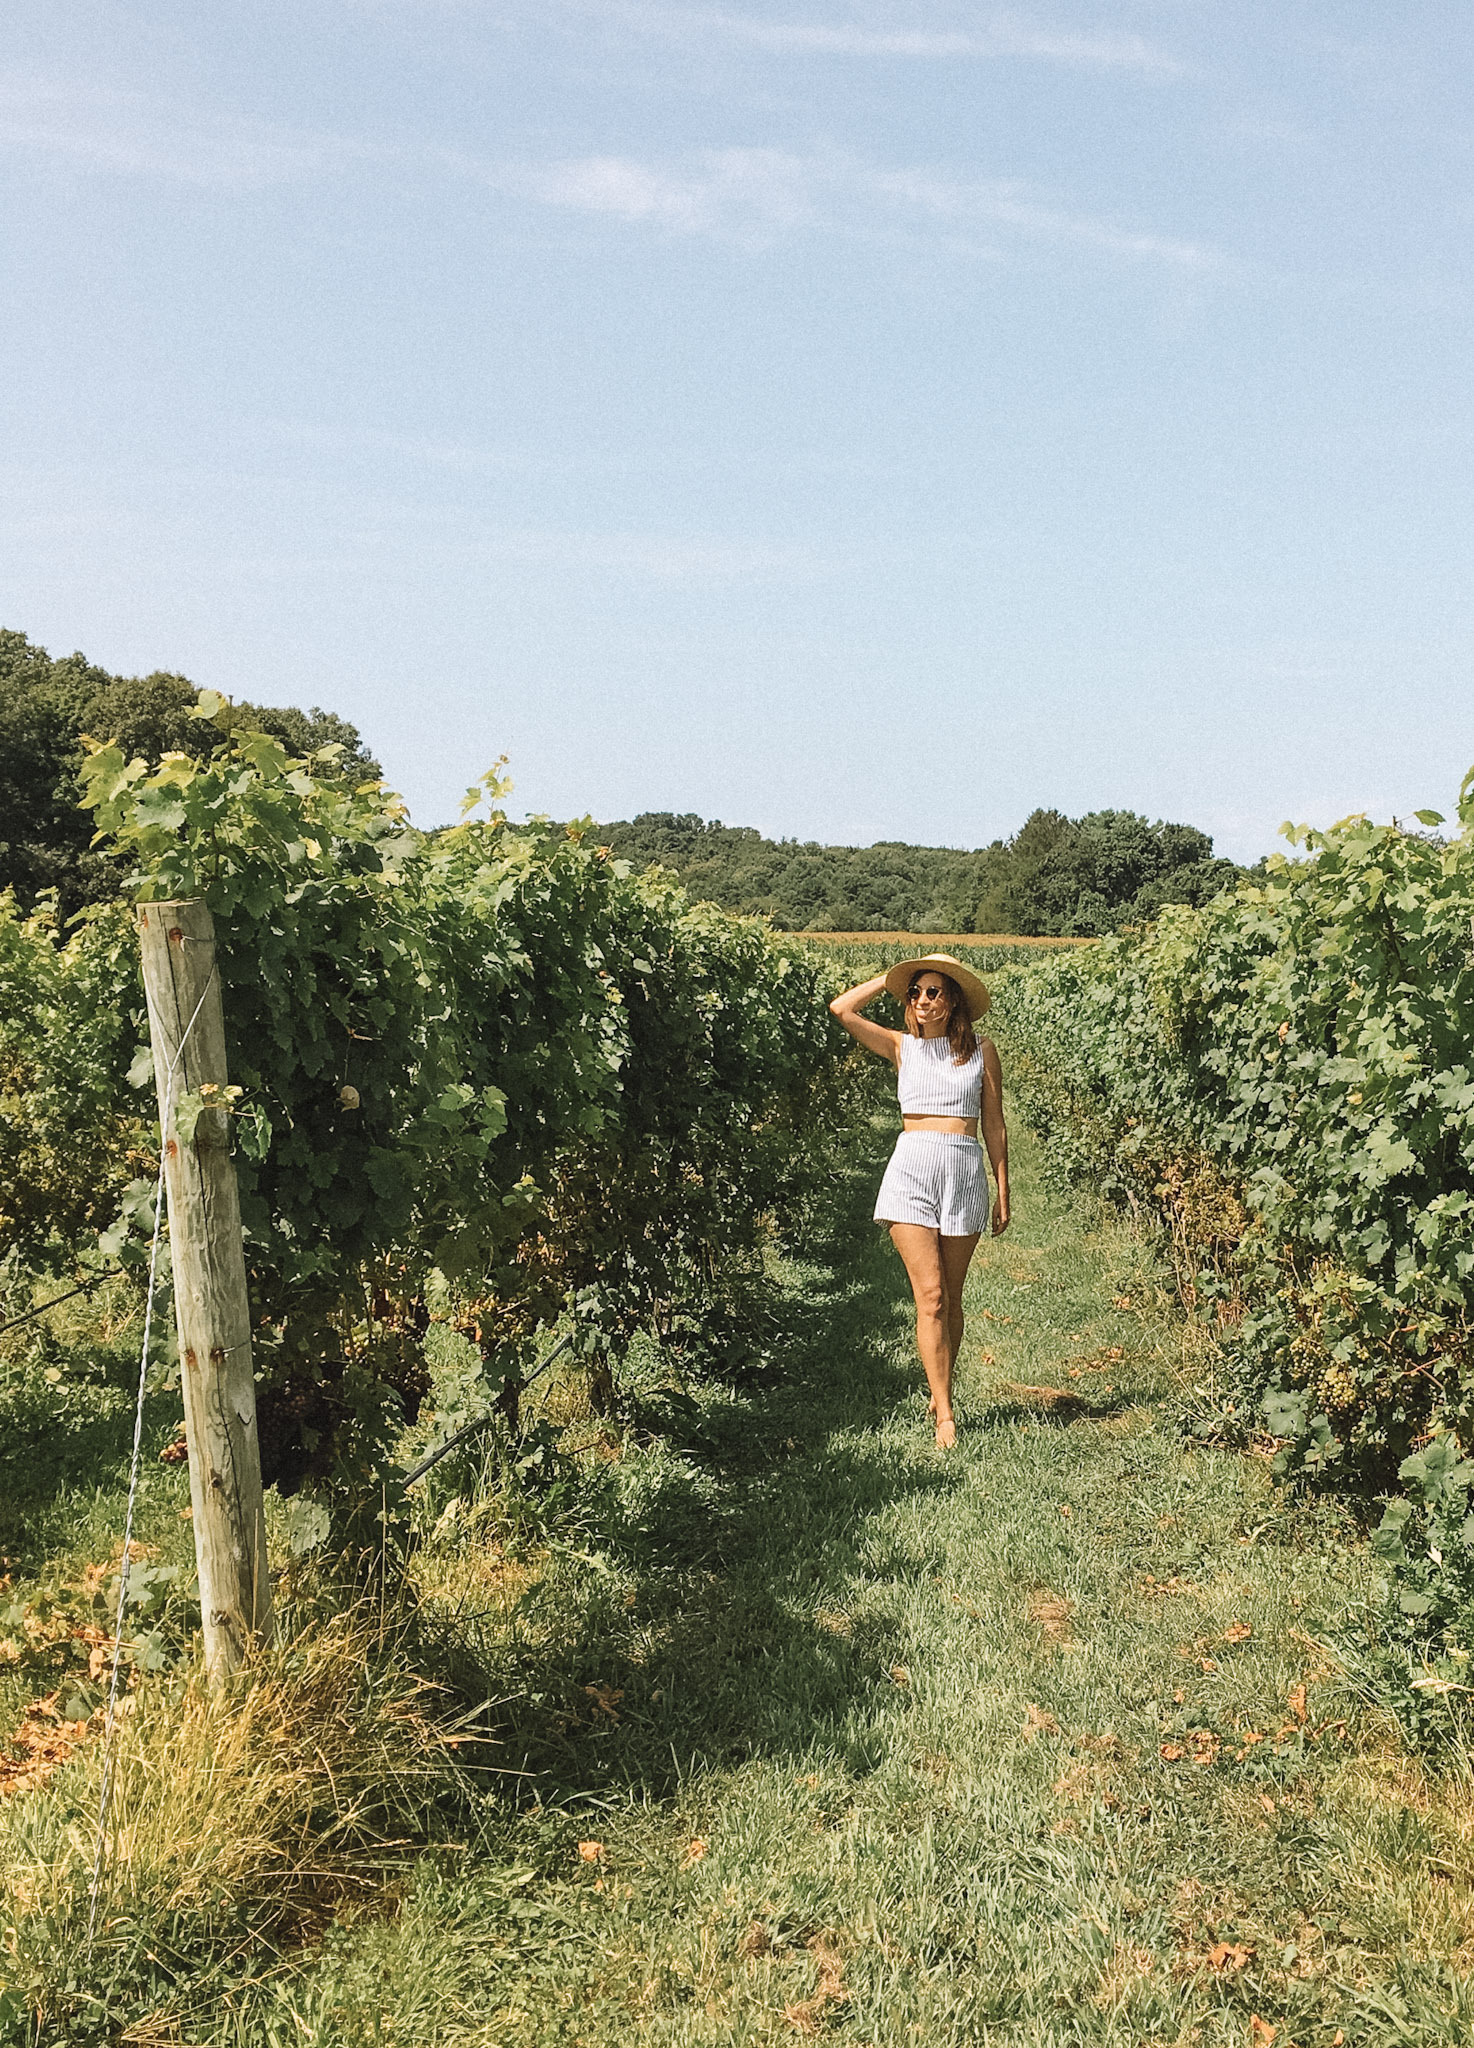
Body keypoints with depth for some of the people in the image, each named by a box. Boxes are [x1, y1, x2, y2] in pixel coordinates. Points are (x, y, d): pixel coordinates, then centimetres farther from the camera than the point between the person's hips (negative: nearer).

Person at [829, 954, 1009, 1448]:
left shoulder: (981, 1051, 9)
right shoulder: (902, 1046, 8)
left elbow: (995, 1126, 11)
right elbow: (842, 1009, -4)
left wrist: (1003, 1193, 9)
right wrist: (892, 977, 6)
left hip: (965, 1171, 1)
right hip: (911, 1168, -1)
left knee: (951, 1298, 8)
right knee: (930, 1295, -8)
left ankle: (939, 1395, 25)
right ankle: (945, 1416, -7)